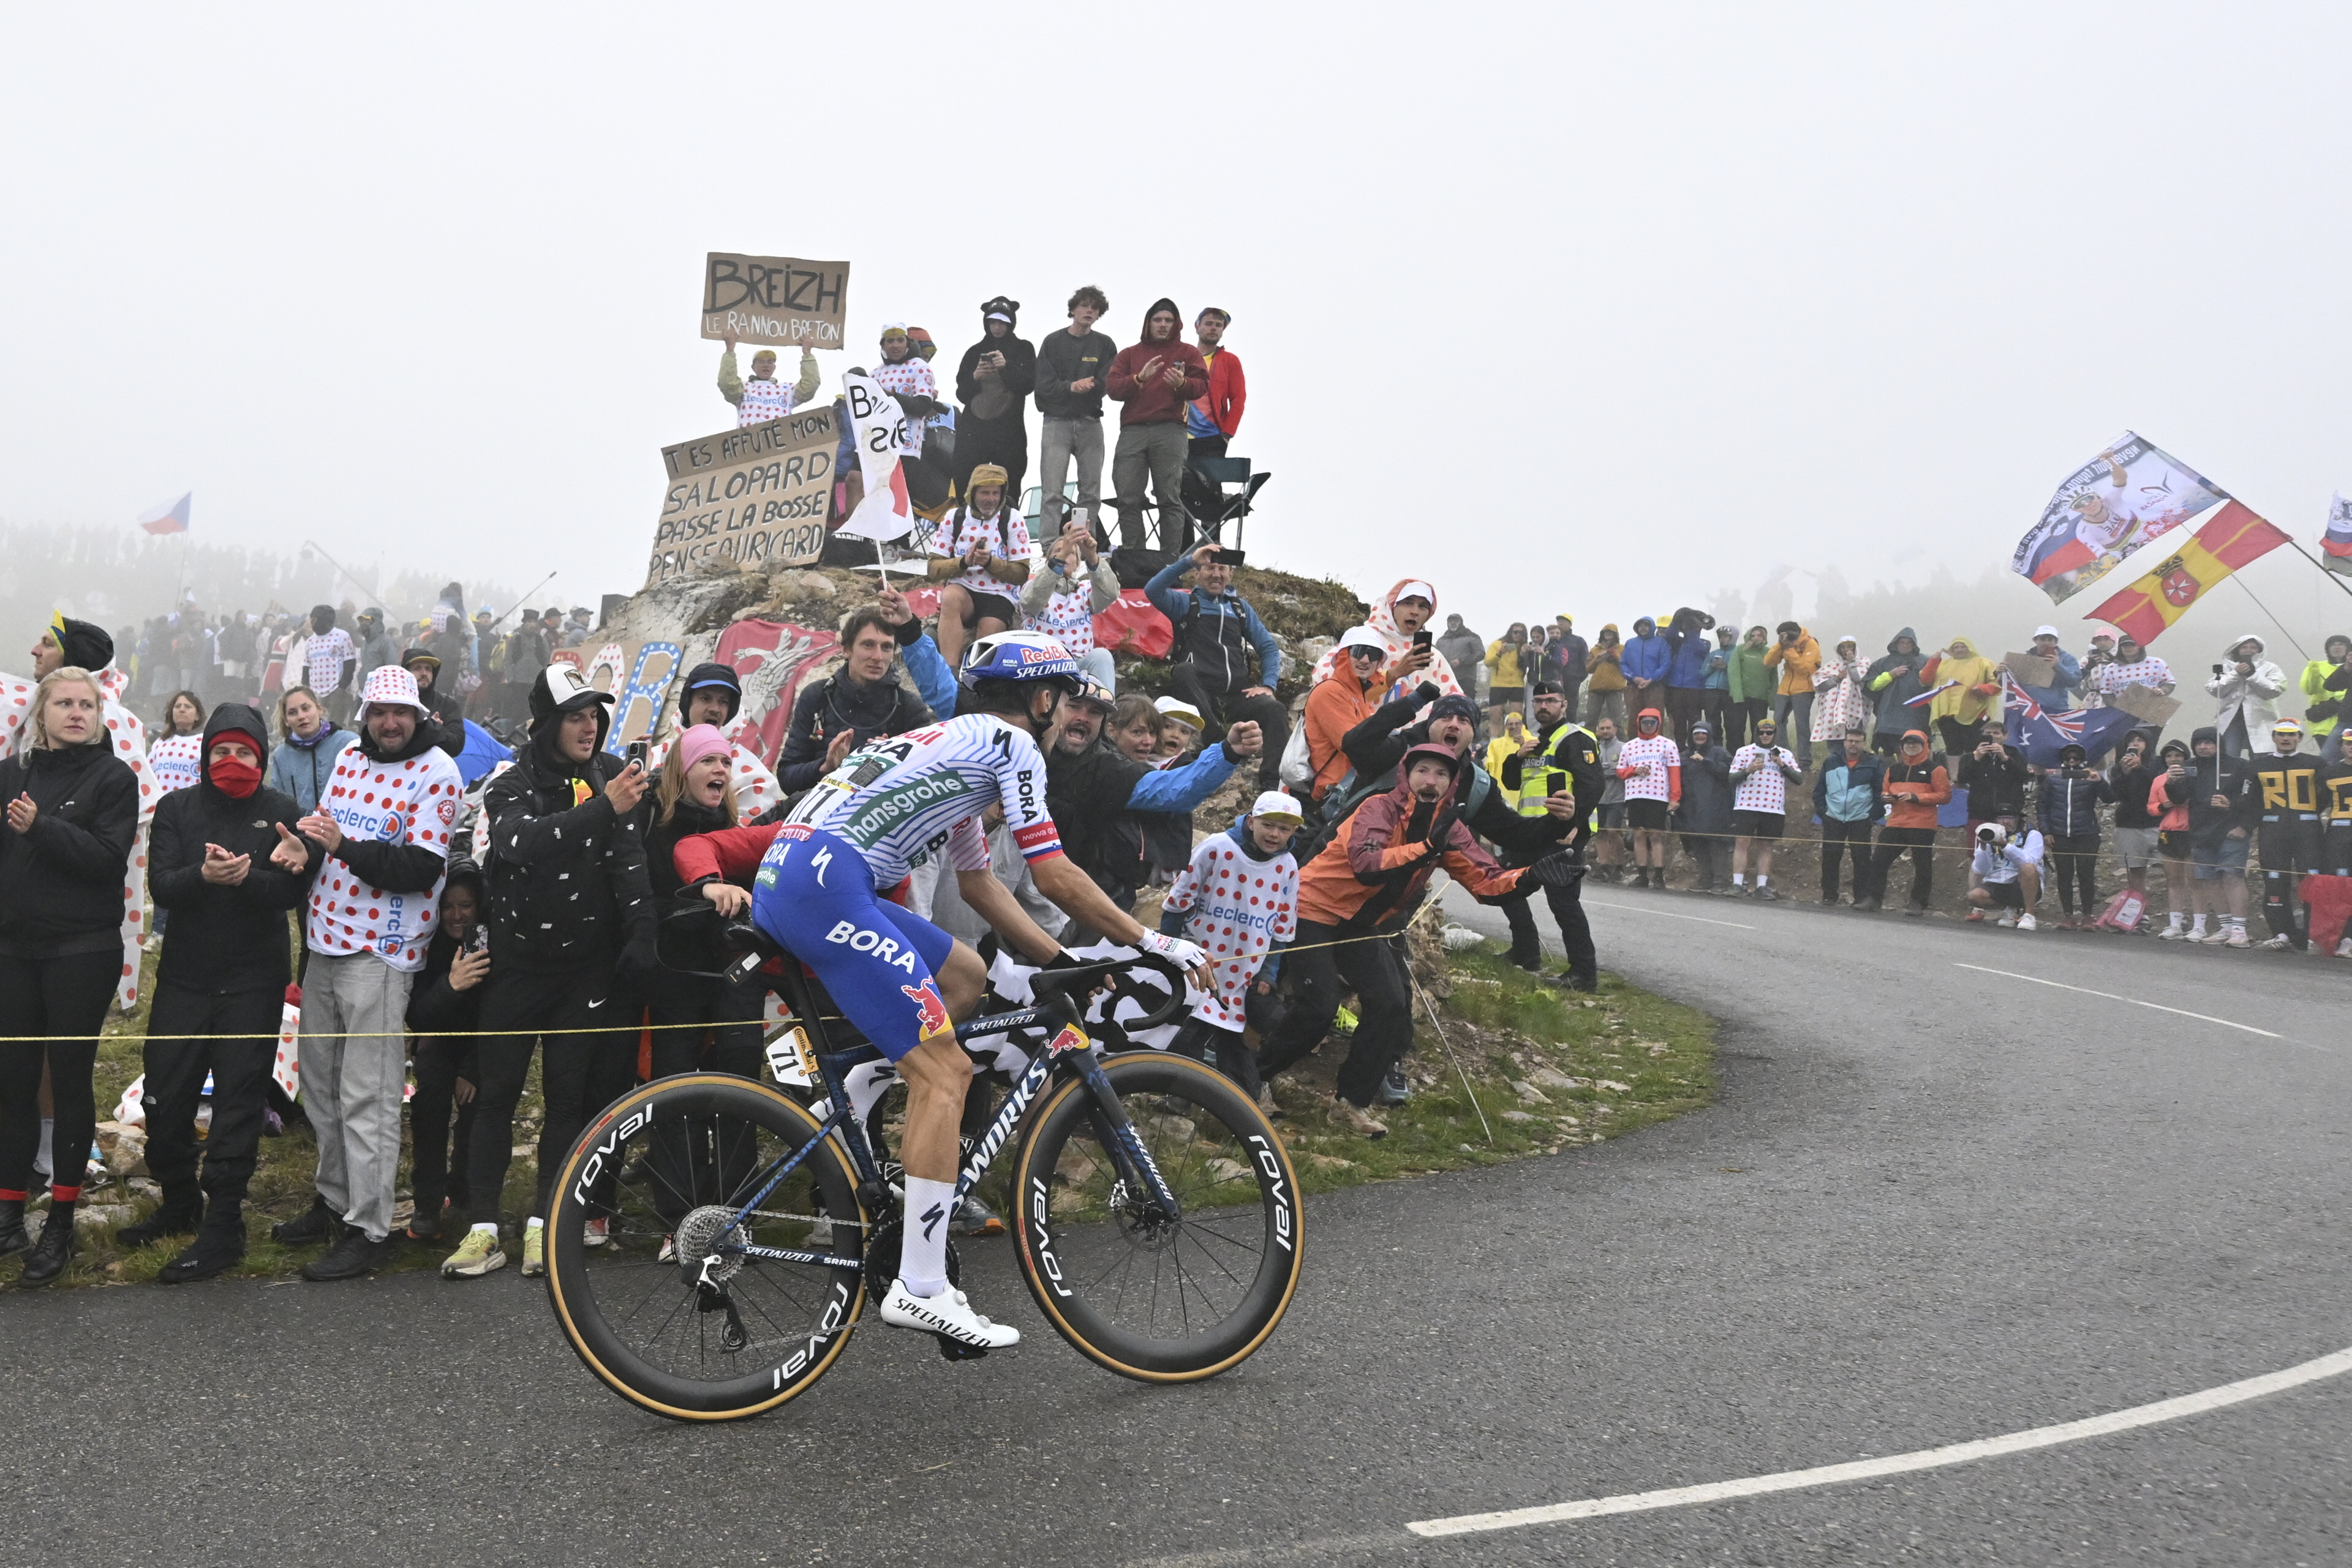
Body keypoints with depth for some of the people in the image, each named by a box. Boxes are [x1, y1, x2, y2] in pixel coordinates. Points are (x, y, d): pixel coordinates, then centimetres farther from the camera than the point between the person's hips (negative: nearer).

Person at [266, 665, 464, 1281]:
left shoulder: (436, 773, -10)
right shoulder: (348, 759, 12)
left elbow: (421, 868, -17)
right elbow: (322, 826, 19)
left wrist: (345, 847, -28)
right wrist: (301, 847, -5)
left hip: (381, 952, -8)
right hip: (325, 943, 8)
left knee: (367, 1096, -7)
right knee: (319, 1082, 16)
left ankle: (369, 1228, -1)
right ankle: (334, 1201, 31)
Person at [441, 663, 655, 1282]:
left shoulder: (609, 775, 2)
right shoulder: (511, 785, -6)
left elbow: (630, 861, -3)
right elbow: (524, 841, -28)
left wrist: (640, 938, -14)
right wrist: (602, 809, -39)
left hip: (586, 964, 2)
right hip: (517, 962, -2)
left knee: (568, 1097, 3)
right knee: (497, 1093, -1)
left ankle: (543, 1224, 11)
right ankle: (483, 1229, 3)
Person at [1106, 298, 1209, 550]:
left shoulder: (1188, 353, 15)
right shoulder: (1129, 354, 19)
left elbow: (1201, 387, 3)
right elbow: (1112, 387, 5)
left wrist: (1182, 383, -19)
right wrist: (1139, 379, -12)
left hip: (1170, 432, -2)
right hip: (1132, 430, 2)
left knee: (1170, 498, -4)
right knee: (1128, 499, -3)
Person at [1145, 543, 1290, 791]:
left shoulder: (1241, 608, 26)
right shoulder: (1185, 603, 15)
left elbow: (1269, 648, 20)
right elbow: (1152, 590, -6)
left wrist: (1267, 685, 2)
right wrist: (1189, 560, -10)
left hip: (1238, 692, 3)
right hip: (1200, 694, -2)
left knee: (1276, 710, -28)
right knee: (1183, 670, -36)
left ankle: (1272, 782, -36)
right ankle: (1217, 740, -35)